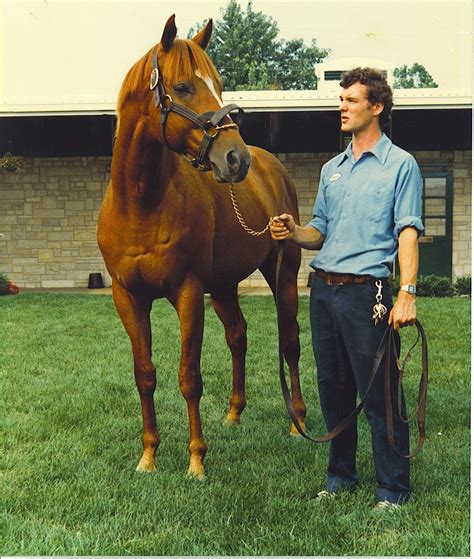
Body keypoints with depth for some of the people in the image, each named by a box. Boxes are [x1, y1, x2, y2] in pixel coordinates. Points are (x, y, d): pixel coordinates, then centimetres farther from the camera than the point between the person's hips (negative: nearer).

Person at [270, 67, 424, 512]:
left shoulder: (400, 165, -1)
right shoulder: (332, 169, 17)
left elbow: (408, 232, -10)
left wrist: (407, 293, -21)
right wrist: (294, 233, -2)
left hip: (365, 291, -6)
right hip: (323, 288, 7)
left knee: (379, 395, -3)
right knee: (333, 389, 13)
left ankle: (393, 489, 7)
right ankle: (341, 474, 27)